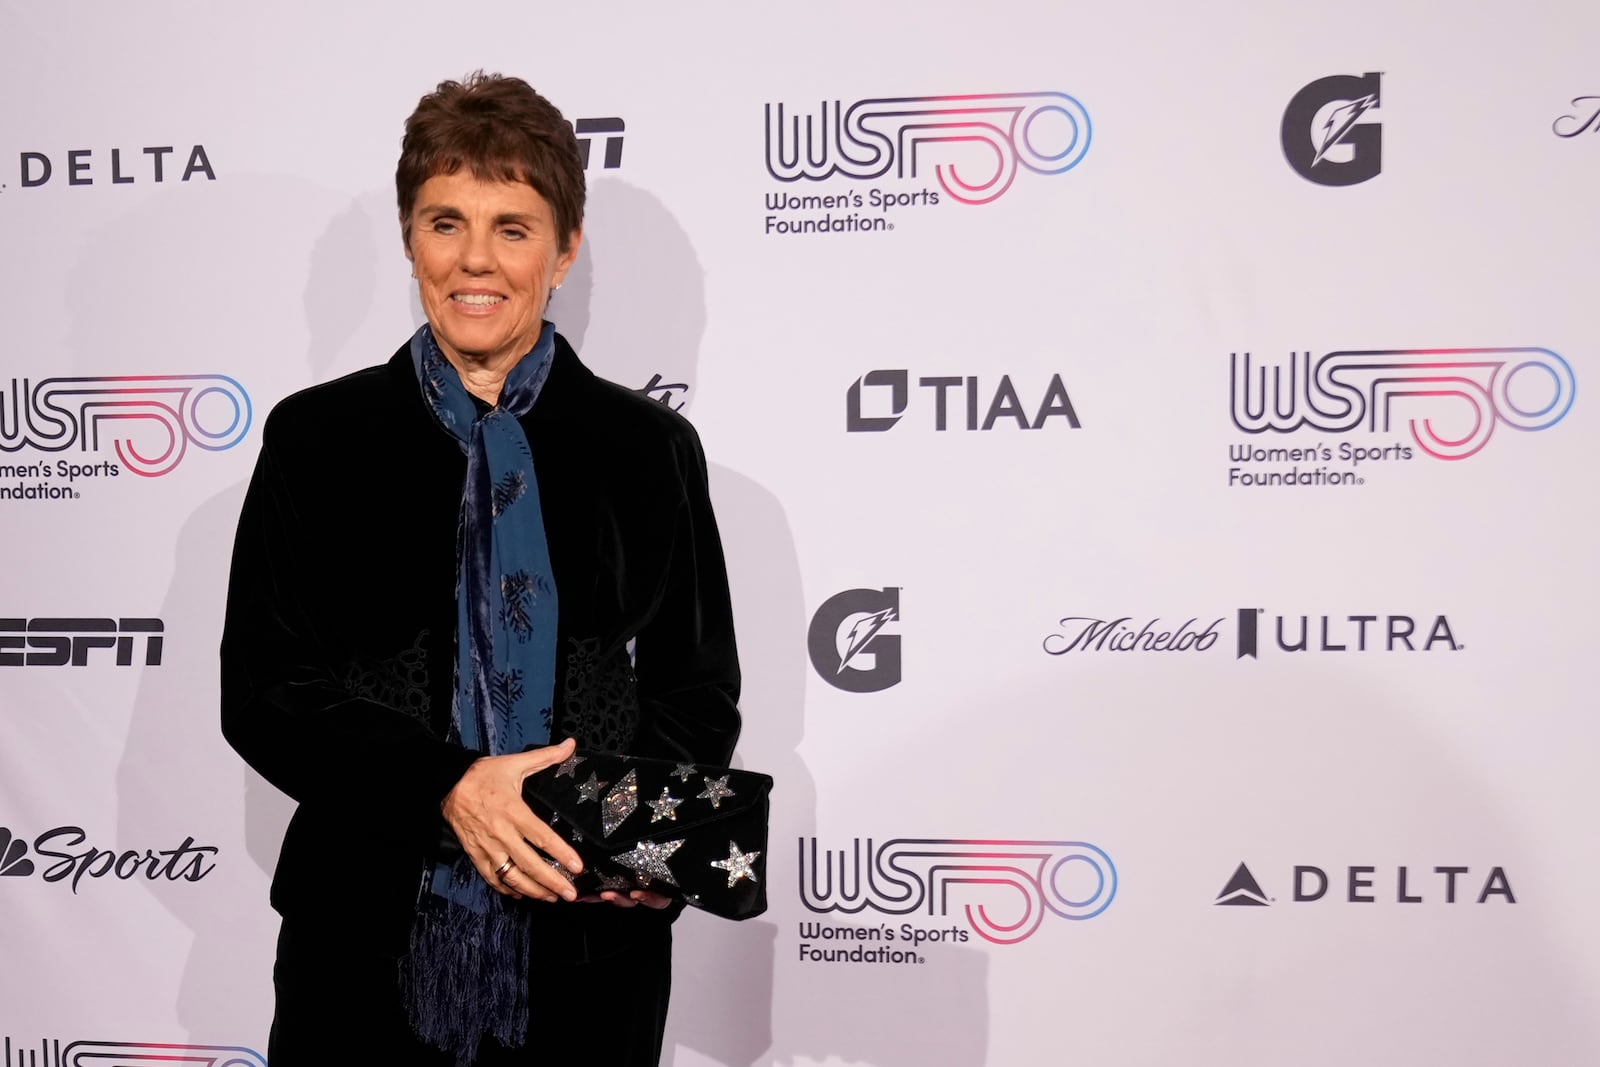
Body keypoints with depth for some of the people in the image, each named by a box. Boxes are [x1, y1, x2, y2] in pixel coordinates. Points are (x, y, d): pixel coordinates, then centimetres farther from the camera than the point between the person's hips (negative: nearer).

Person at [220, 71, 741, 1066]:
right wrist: (445, 785, -17)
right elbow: (260, 689, -3)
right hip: (369, 949, 0)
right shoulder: (316, 439, 2)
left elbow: (701, 687, 6)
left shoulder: (652, 449, 3)